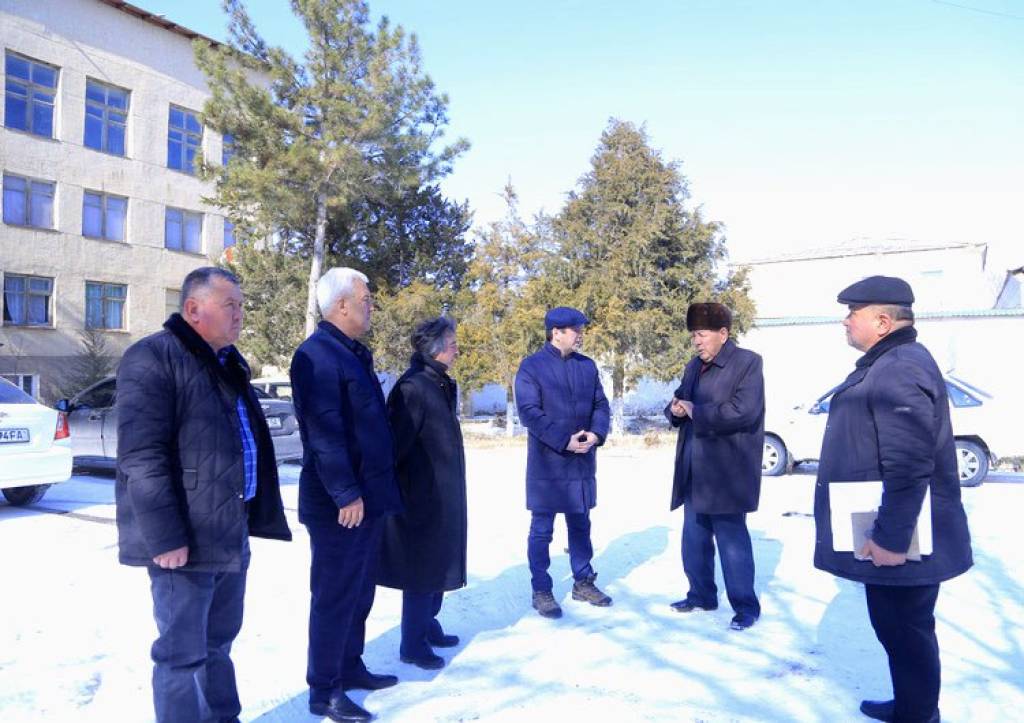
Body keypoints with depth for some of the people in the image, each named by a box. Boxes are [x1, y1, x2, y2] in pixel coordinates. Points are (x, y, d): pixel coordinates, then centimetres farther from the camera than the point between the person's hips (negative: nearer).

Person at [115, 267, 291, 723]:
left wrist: (253, 517, 17)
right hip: (185, 539, -8)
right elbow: (142, 457, -19)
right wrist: (164, 537, -22)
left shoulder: (229, 363, 16)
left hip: (231, 532, 9)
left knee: (218, 643, 21)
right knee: (183, 652, 3)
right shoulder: (153, 359, -12)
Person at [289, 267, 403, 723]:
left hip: (367, 496, 10)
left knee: (359, 592, 19)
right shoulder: (318, 354, -17)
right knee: (335, 595, 1)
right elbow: (324, 432, -23)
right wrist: (346, 494, -23)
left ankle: (349, 667, 34)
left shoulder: (353, 353, 14)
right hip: (340, 503, -10)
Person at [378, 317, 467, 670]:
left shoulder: (440, 385, 9)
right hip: (421, 496, -9)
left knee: (437, 563, 20)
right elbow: (395, 445, -22)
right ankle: (413, 644, 17)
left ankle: (428, 625, 37)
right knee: (423, 567, 2)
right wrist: (393, 493, -17)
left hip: (443, 496, 9)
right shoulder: (413, 388, -21)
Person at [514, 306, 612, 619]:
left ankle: (583, 582, 31)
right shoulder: (532, 366, -8)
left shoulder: (587, 365, 9)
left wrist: (596, 433, -11)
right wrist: (564, 441, -21)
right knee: (542, 530, 4)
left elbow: (600, 404, 9)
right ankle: (541, 591, 16)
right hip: (547, 462, -5)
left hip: (583, 461, 5)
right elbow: (529, 412, -15)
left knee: (580, 525, 17)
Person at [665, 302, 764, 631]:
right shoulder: (694, 366, 15)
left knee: (732, 538, 0)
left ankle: (746, 606, 14)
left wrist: (696, 412, -15)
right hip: (694, 471, 8)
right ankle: (701, 594, 31)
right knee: (694, 537, 15)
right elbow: (680, 402, 22)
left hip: (726, 472, -8)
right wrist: (675, 409, -3)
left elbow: (744, 412, -21)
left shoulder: (747, 362, -9)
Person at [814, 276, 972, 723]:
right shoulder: (887, 364, 13)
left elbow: (909, 464, -28)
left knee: (904, 631, 4)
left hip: (896, 543, -10)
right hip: (886, 534, 10)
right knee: (899, 627, 22)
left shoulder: (900, 368, -21)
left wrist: (891, 537, -25)